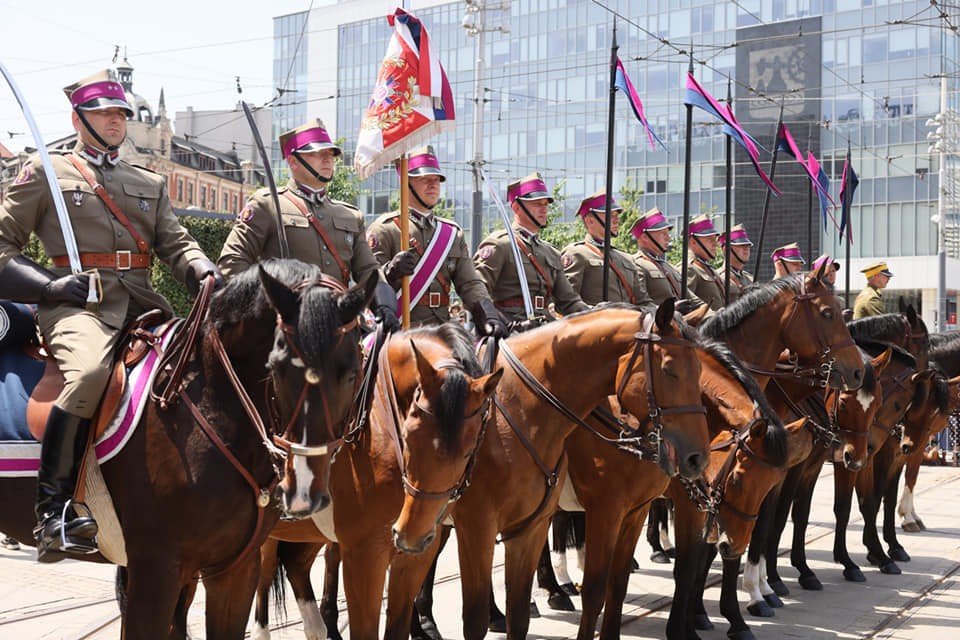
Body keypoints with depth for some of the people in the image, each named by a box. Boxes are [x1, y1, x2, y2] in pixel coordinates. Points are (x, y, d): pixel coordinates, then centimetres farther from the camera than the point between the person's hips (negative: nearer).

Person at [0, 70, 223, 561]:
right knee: (89, 372, -34)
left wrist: (206, 274, -9)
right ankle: (55, 508, -26)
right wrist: (50, 284, -9)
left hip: (142, 304, 5)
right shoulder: (45, 172, 13)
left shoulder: (150, 183, 26)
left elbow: (175, 242, 15)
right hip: (76, 304, -5)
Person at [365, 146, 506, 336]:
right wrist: (390, 272, -26)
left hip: (442, 329, 5)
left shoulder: (453, 233, 20)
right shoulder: (385, 228, 3)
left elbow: (469, 283, 11)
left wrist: (488, 315, -8)